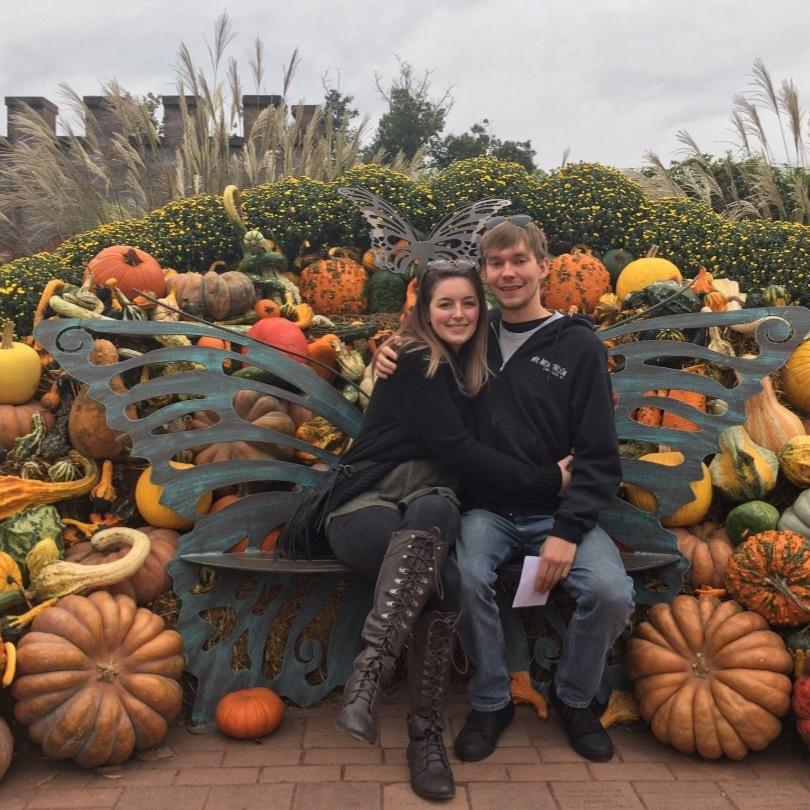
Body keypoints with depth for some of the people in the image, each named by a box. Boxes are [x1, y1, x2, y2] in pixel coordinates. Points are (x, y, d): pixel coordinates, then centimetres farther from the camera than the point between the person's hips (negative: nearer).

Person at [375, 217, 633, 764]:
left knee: (612, 592, -25)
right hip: (487, 511, 1)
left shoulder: (579, 346, -2)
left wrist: (567, 531, -17)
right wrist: (392, 364, 1)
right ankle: (491, 702, -3)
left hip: (557, 512, -1)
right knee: (467, 577, -30)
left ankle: (574, 697, 7)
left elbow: (599, 455, -5)